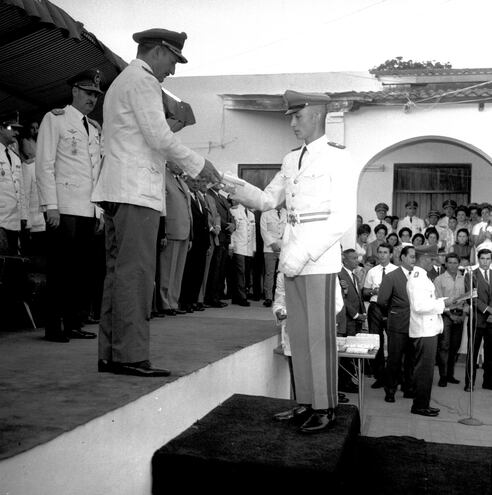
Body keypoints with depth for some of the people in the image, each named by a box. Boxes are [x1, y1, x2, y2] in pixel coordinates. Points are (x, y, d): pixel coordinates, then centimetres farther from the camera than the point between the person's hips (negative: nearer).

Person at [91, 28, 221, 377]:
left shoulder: (120, 83, 27)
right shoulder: (143, 80, -4)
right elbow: (159, 137, -12)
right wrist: (198, 164, -4)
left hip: (117, 190, 10)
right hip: (136, 191, -10)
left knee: (119, 272, 7)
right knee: (136, 273, -11)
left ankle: (111, 355, 10)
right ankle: (131, 356, -11)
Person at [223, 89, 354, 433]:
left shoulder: (337, 158, -4)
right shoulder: (291, 160, 16)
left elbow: (343, 216, -11)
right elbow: (269, 200, 18)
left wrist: (304, 253, -17)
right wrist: (242, 191, -4)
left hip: (320, 261, -6)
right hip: (292, 259, 7)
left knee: (320, 334, -2)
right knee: (298, 334, 9)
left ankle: (325, 408, 8)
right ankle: (306, 402, 19)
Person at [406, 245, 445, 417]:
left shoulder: (419, 276, 16)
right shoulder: (418, 278, -17)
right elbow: (419, 306, -25)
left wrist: (440, 302, 11)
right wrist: (442, 304, -19)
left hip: (427, 329, 11)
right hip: (424, 331, -11)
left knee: (423, 369, 15)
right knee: (424, 369, -3)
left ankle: (421, 404, 24)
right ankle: (420, 406, 5)